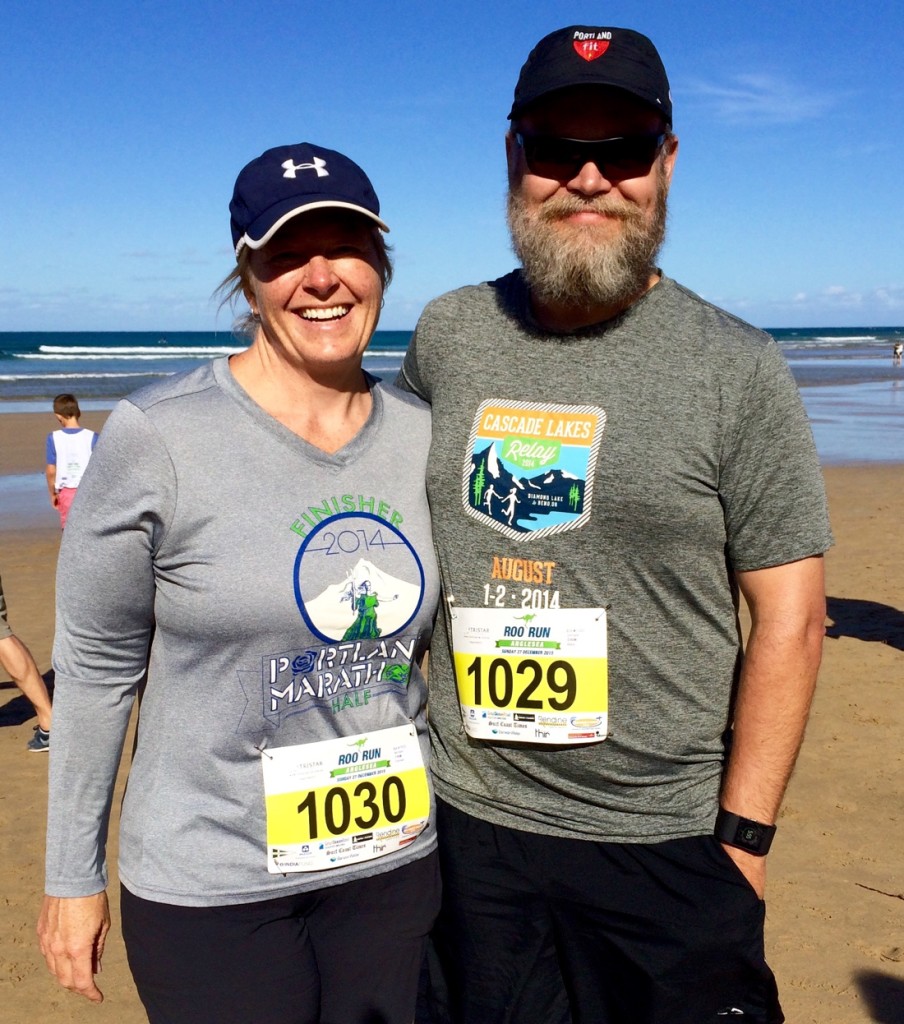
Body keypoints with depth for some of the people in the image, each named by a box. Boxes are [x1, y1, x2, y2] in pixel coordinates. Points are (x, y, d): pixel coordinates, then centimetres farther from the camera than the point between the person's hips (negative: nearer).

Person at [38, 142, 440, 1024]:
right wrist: (72, 877, -2)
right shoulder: (154, 438, -15)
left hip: (394, 864, 4)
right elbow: (95, 666, -7)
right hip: (209, 886, -4)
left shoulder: (423, 437, -2)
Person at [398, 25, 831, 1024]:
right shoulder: (446, 336, 1)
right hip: (468, 826, 3)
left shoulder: (737, 368, -9)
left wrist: (743, 838, -8)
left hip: (665, 842, -3)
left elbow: (788, 616, -7)